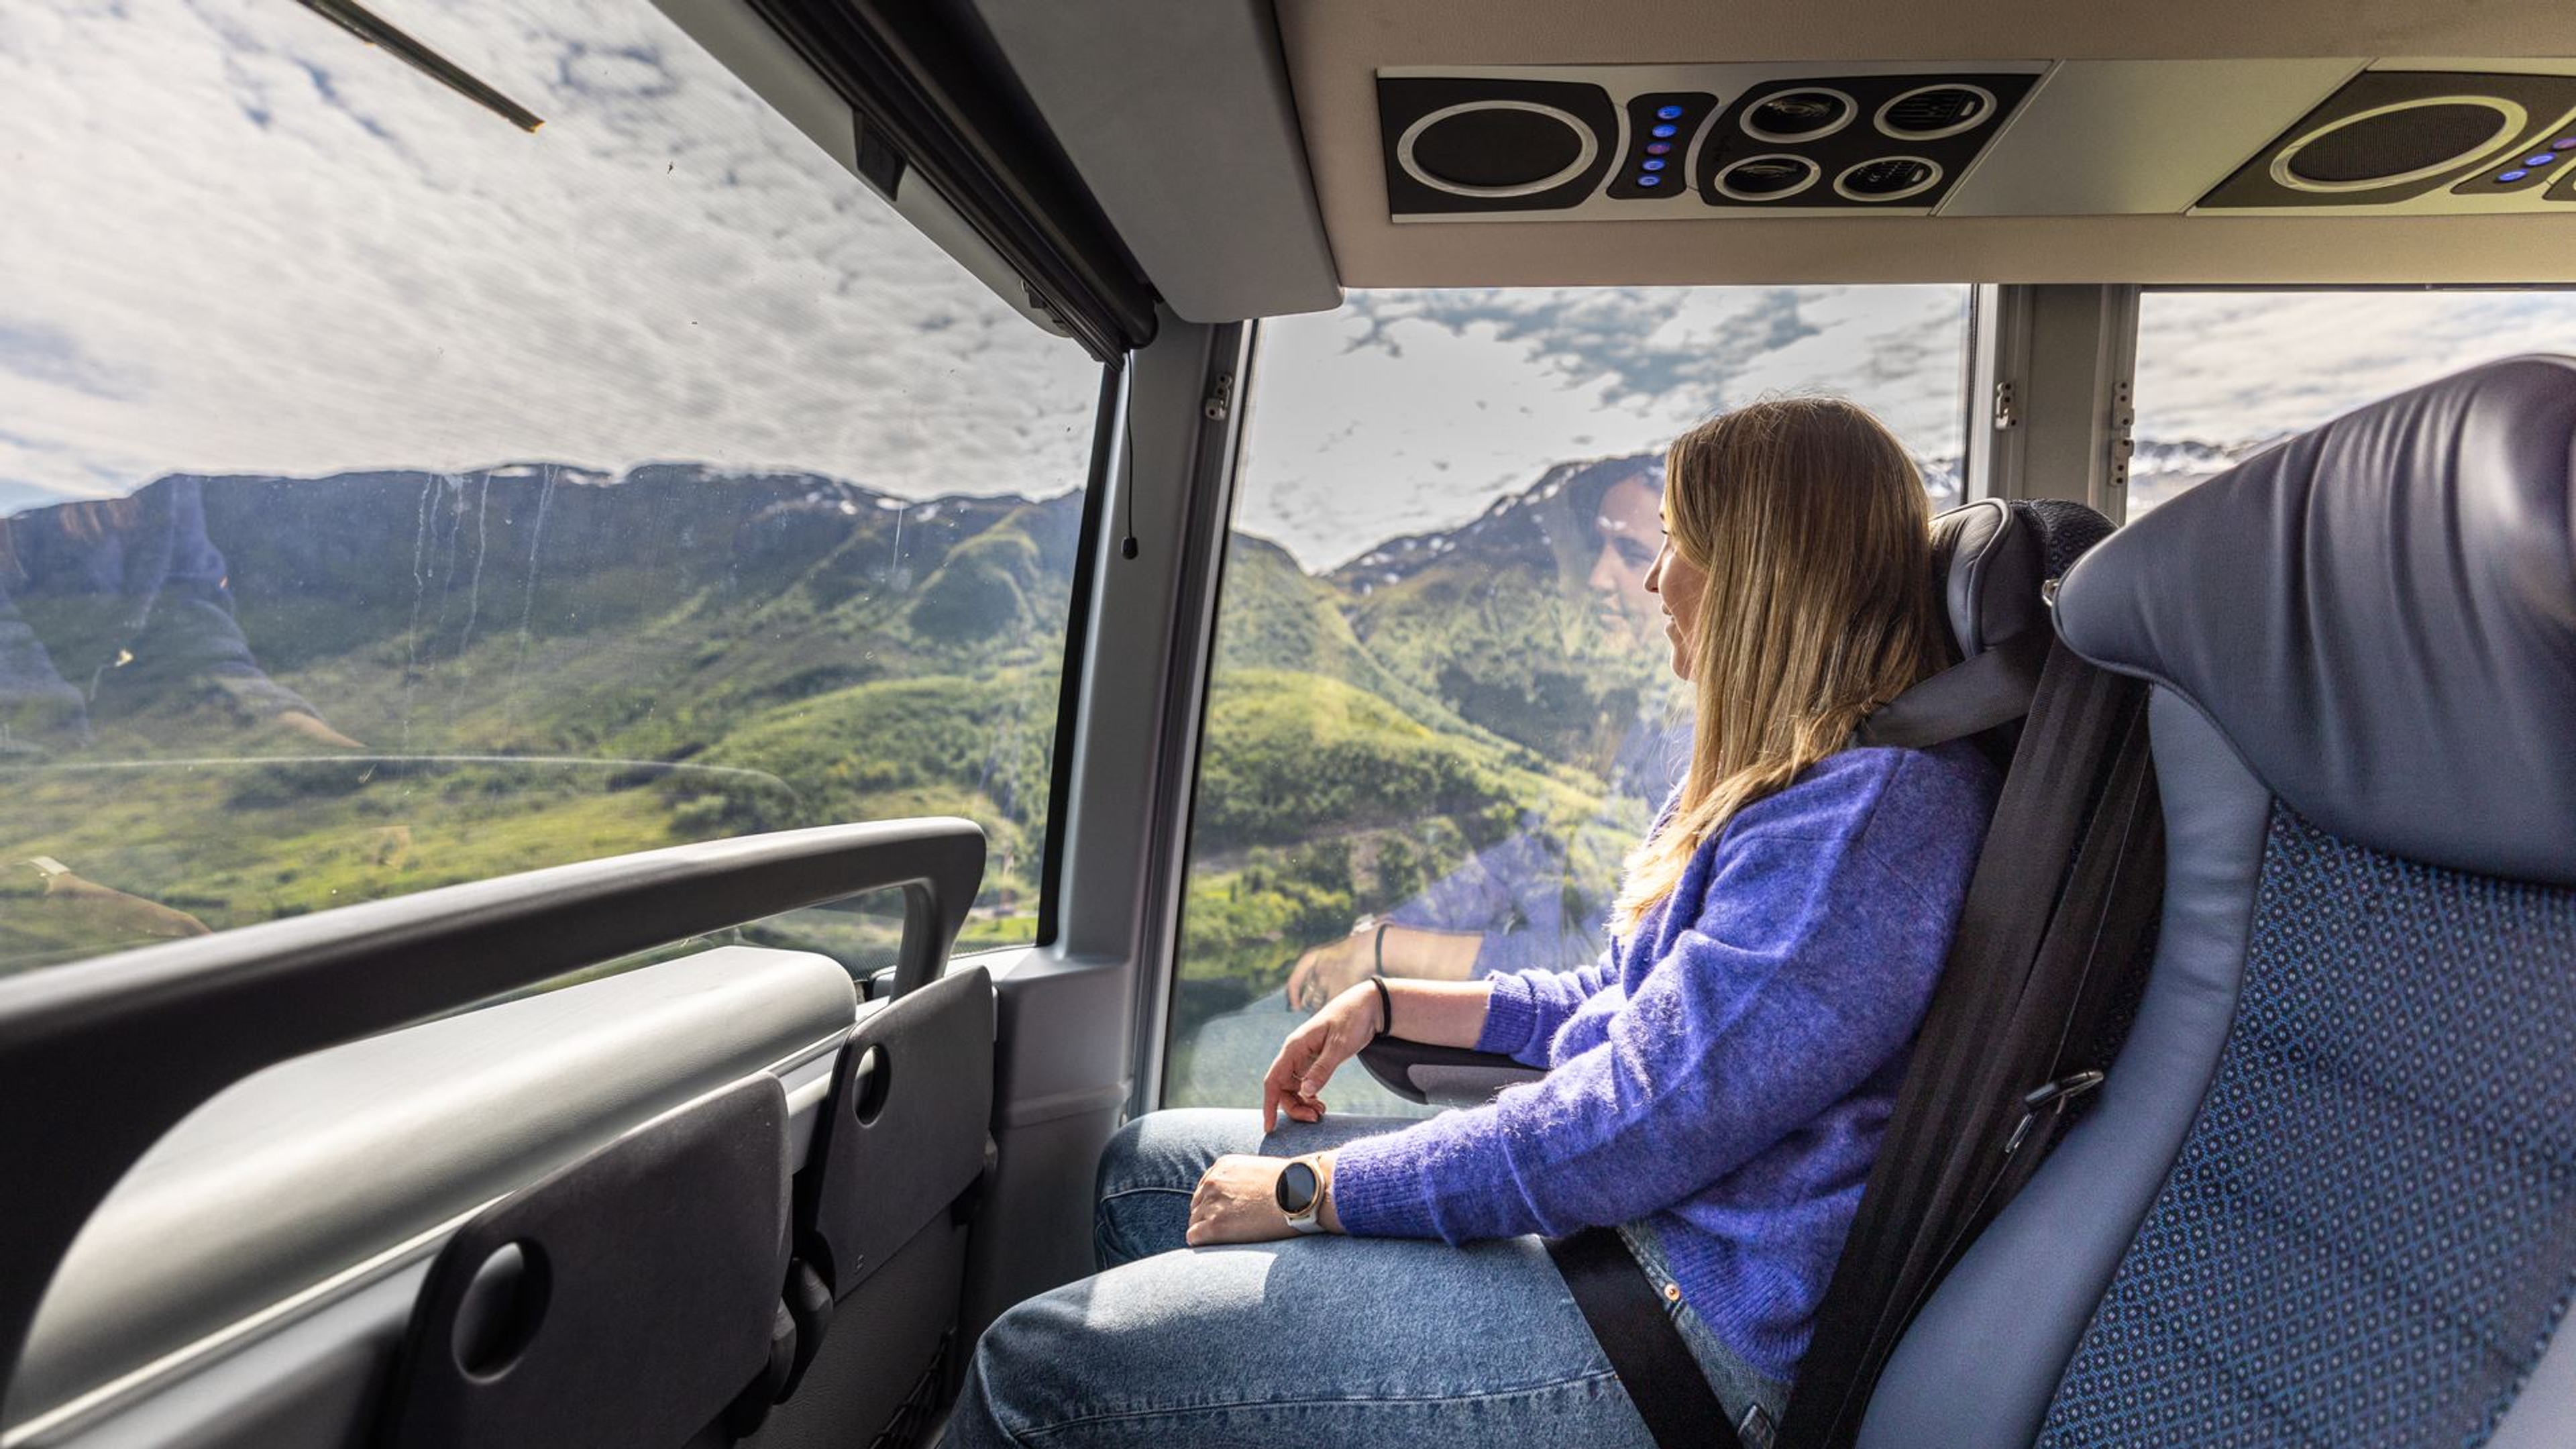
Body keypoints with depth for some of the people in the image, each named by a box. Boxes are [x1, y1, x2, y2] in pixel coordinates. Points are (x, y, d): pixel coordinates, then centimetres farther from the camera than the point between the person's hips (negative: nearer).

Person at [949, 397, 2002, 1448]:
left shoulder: (1876, 806, -22)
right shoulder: (1794, 775, 11)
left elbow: (1636, 1128, -26)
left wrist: (1305, 1192, -16)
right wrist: (1385, 1003, 9)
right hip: (1605, 1211, 9)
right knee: (1144, 1167, 13)